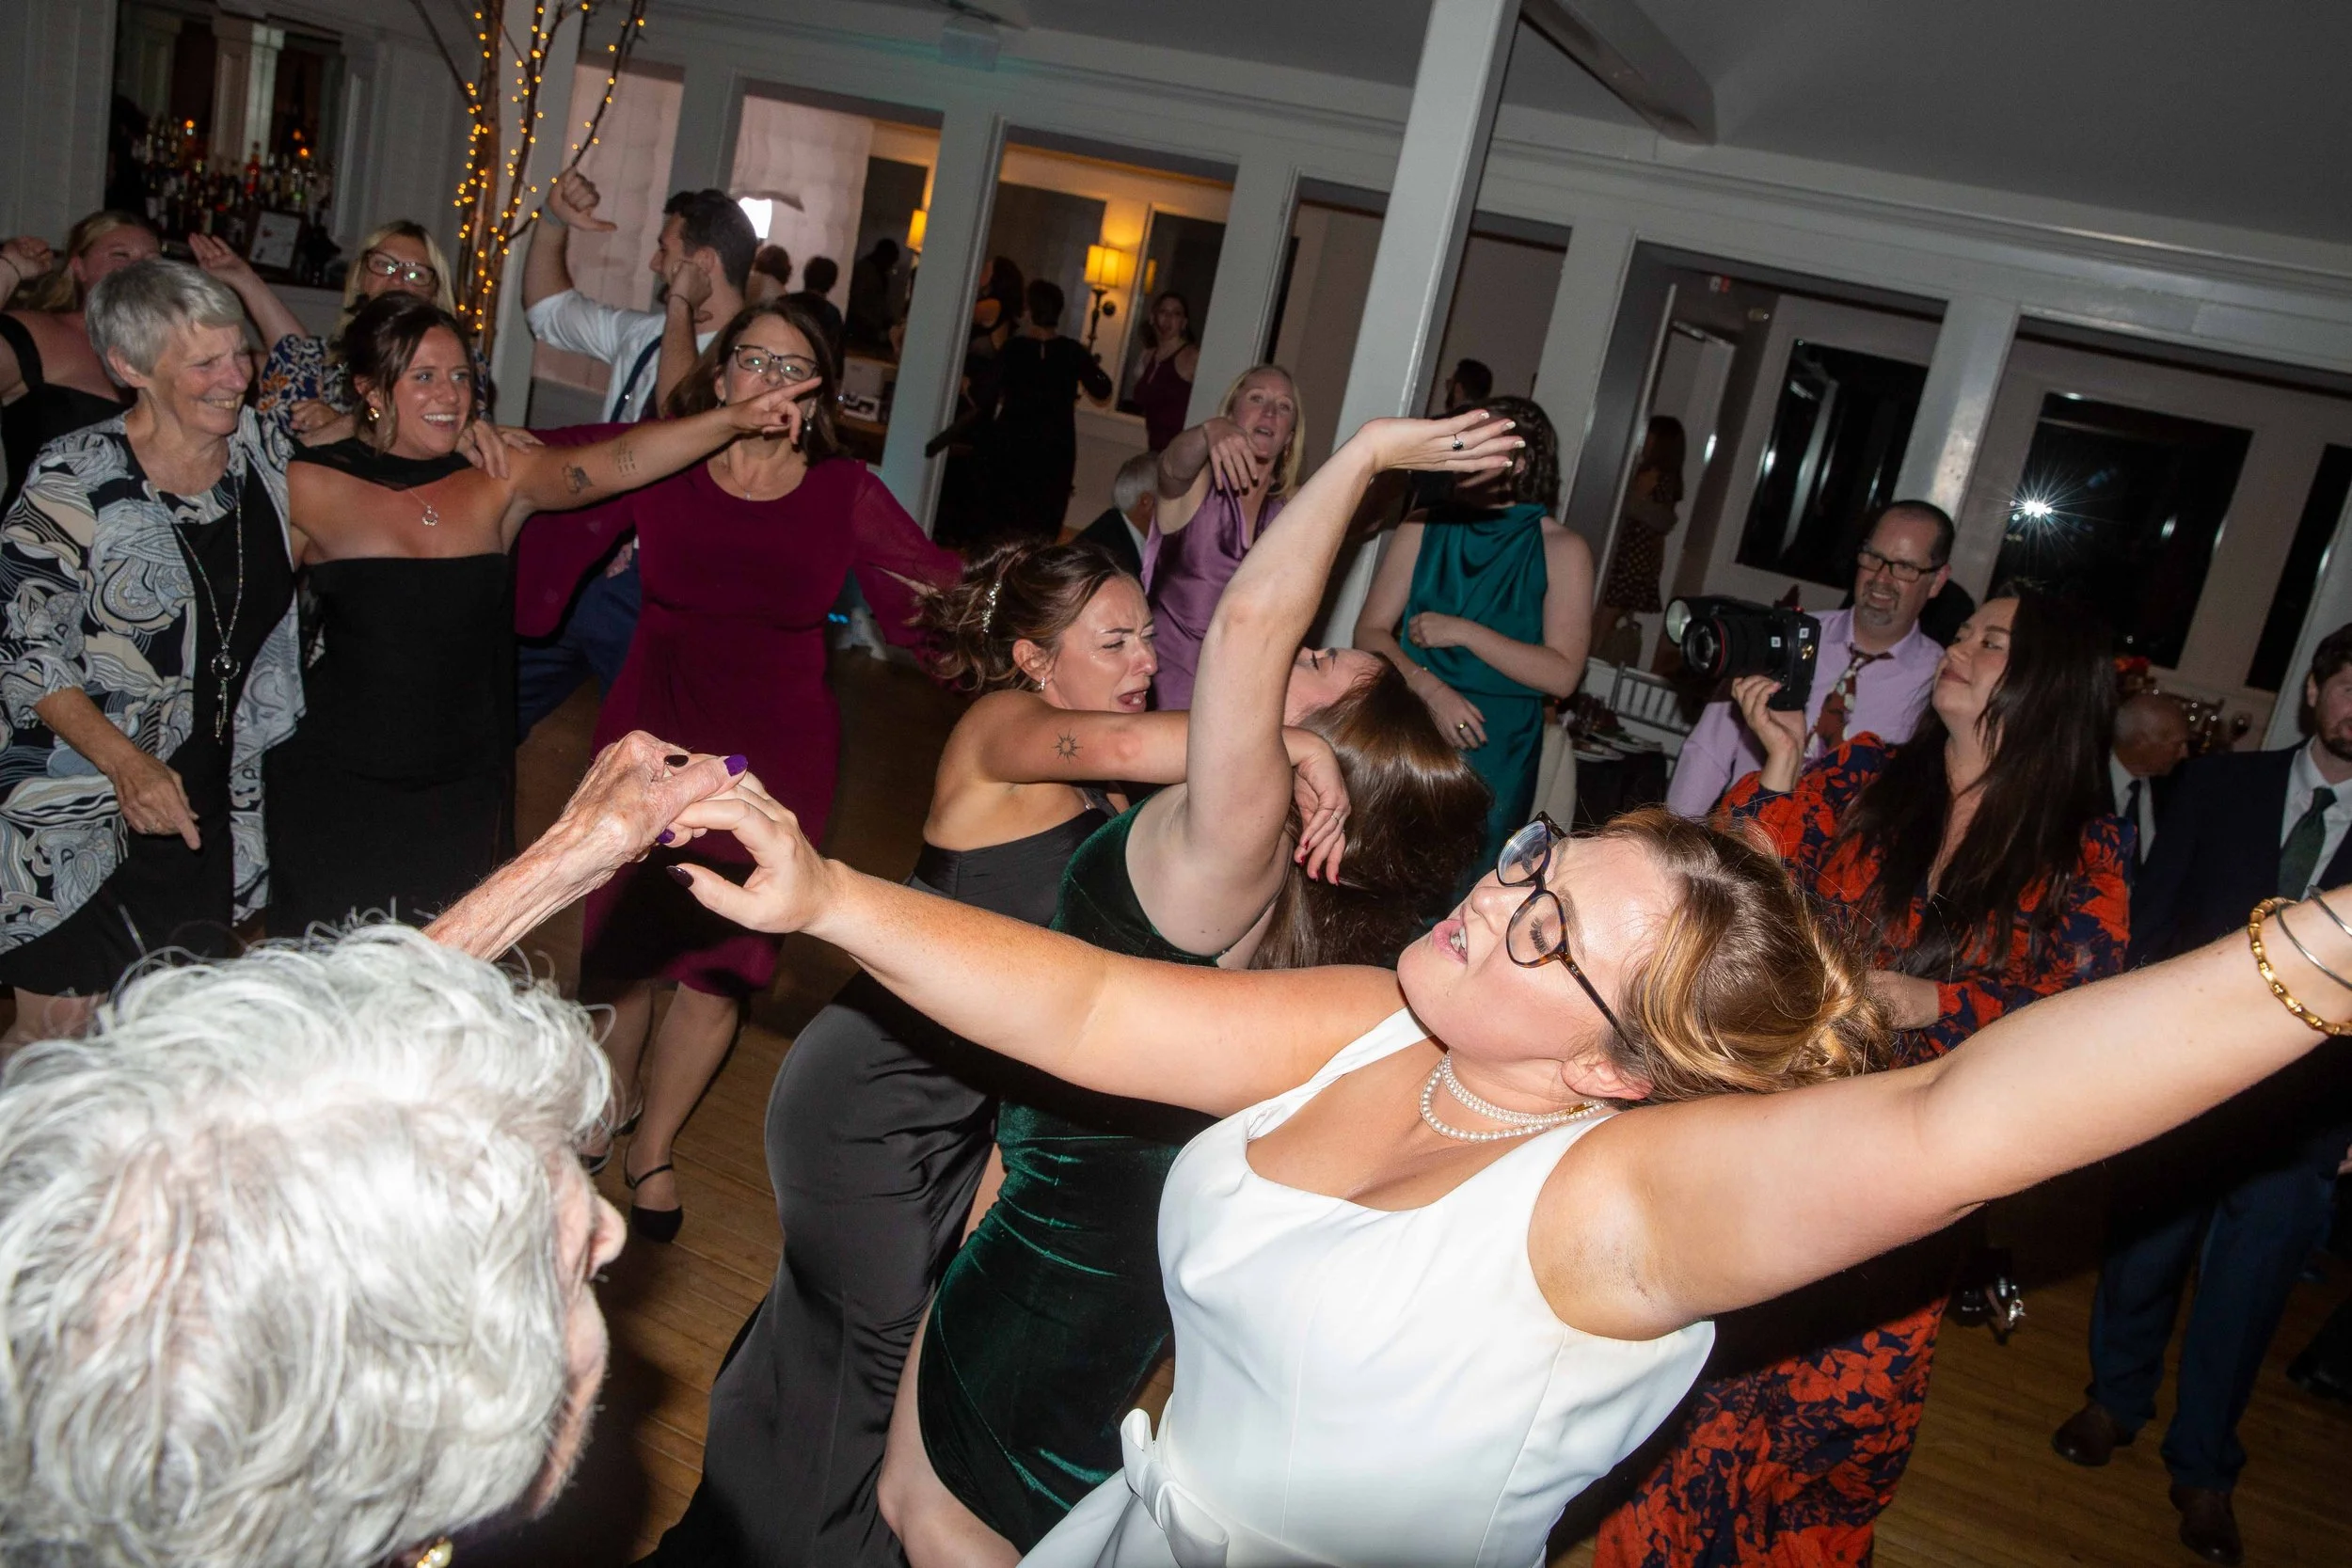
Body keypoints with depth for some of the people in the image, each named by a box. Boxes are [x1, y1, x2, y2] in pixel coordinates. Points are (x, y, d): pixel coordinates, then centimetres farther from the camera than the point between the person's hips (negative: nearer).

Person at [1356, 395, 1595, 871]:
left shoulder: (1562, 549, -3)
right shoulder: (1423, 529, 6)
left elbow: (1563, 674, -10)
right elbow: (1370, 632, 0)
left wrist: (1464, 632, -15)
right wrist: (1432, 690, -17)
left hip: (1495, 757, -2)